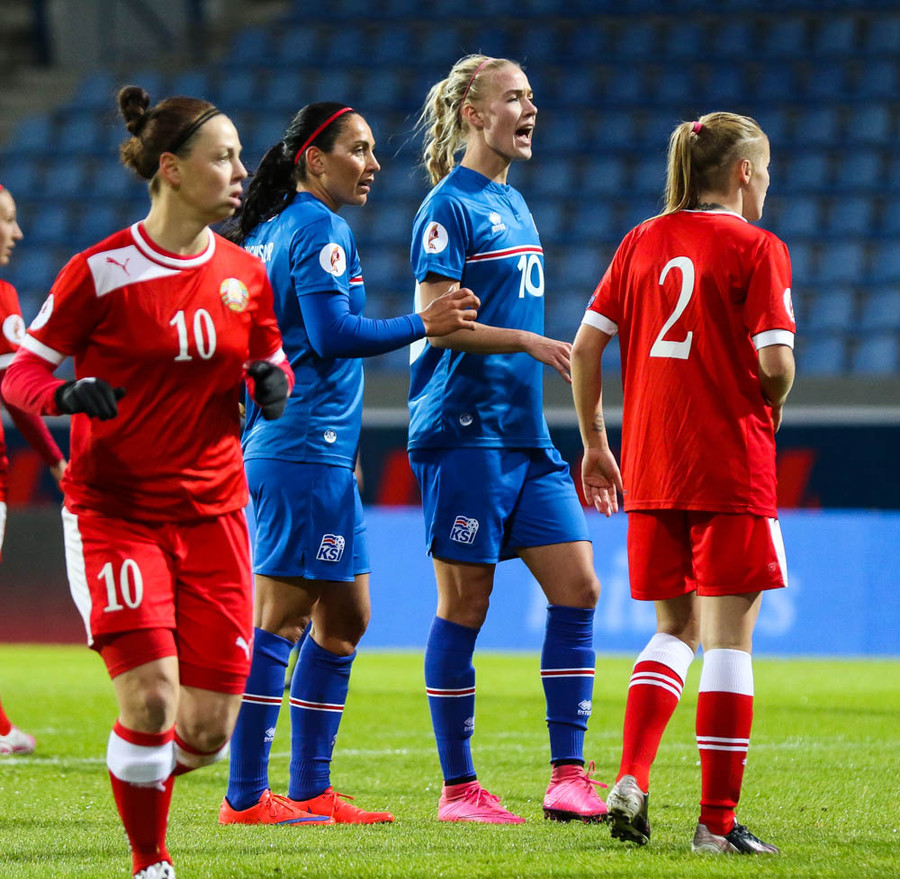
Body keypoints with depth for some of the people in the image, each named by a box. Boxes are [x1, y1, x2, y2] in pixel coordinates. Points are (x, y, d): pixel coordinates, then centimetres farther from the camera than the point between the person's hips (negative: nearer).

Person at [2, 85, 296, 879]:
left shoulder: (247, 274, 5)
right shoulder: (100, 271, -9)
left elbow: (270, 362, 18)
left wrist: (273, 383, -5)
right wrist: (70, 393, -24)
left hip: (212, 511, 4)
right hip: (113, 509, -4)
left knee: (210, 728, -1)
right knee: (151, 697, -17)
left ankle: (143, 781, 33)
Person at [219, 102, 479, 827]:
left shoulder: (271, 231, 19)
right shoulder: (320, 230, -10)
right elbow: (332, 334, -20)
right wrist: (422, 325, -14)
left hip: (279, 445, 10)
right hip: (309, 449, -10)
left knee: (344, 619, 12)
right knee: (282, 619, -9)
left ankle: (311, 791, 13)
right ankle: (246, 798, -9)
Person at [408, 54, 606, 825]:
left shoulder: (513, 203, 17)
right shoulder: (450, 205, -8)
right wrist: (528, 340, -21)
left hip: (525, 431, 8)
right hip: (465, 432, -8)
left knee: (578, 588, 0)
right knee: (465, 604, -3)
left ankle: (569, 777, 2)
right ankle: (459, 788, 4)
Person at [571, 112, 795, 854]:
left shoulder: (642, 242, 9)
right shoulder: (757, 248, -6)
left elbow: (585, 347, 5)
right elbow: (775, 362, -14)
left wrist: (594, 444, 14)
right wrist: (771, 405, 8)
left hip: (650, 469, 5)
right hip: (731, 467, -5)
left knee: (676, 629, 18)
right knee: (728, 637, 0)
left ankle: (631, 779, 1)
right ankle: (718, 821, 1)